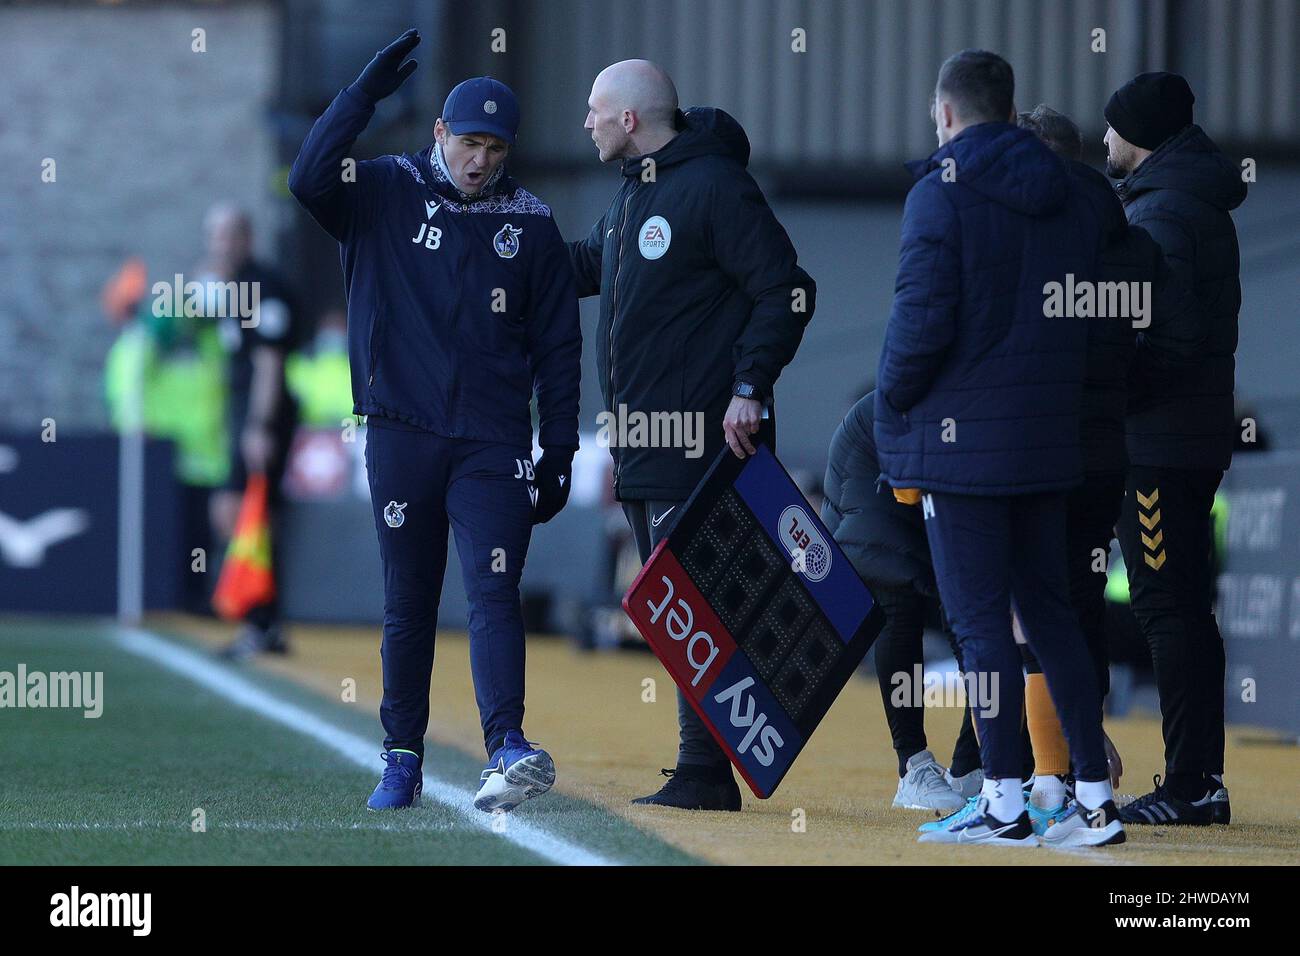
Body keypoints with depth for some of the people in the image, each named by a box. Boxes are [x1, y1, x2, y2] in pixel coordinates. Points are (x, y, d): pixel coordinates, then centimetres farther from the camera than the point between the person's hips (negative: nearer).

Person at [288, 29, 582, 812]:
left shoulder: (531, 225, 7)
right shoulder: (386, 195, 4)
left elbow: (559, 346, 10)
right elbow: (311, 180, -17)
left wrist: (559, 453, 6)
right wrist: (367, 92, -20)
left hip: (494, 444, 0)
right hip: (403, 433, 0)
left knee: (494, 591, -13)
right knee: (408, 603, 6)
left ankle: (507, 748, -24)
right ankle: (403, 762, 14)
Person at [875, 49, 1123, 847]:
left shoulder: (942, 194, -10)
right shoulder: (1067, 201, 11)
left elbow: (921, 320, -16)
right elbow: (1092, 322, 14)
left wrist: (892, 409, -3)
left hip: (963, 442, -7)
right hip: (1049, 443, 7)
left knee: (981, 621, -3)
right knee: (1050, 613, 12)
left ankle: (1005, 804, -4)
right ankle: (1094, 796, 10)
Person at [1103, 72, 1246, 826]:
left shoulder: (1161, 212, -13)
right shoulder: (1203, 205, 18)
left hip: (1157, 442, -10)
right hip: (1200, 435, 10)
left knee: (1168, 607, -9)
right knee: (1185, 608, 13)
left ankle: (1190, 785, -11)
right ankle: (1202, 782, 15)